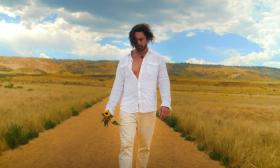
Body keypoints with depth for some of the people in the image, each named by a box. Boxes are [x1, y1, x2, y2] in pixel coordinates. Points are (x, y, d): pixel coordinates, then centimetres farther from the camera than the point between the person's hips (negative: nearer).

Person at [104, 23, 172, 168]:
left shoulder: (158, 60, 2)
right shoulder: (124, 61, 6)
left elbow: (164, 83, -4)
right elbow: (117, 87, 7)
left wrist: (166, 104, -21)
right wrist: (109, 109, 0)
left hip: (148, 111, 0)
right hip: (127, 110, 1)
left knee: (145, 147, 10)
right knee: (126, 147, -8)